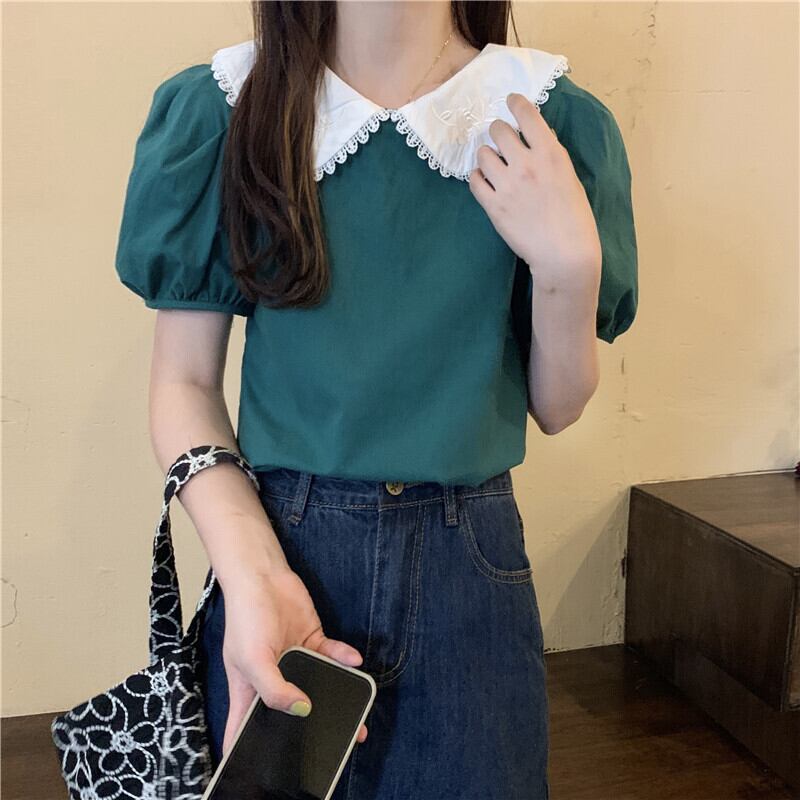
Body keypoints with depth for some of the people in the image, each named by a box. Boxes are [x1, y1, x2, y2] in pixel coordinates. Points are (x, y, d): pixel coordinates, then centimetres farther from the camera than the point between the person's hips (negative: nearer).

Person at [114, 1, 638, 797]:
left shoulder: (550, 123, -4)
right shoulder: (219, 110, -5)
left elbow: (556, 406, 0)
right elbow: (184, 384, -4)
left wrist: (567, 262, -17)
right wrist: (252, 577, -18)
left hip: (470, 562, 1)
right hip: (277, 542, 0)